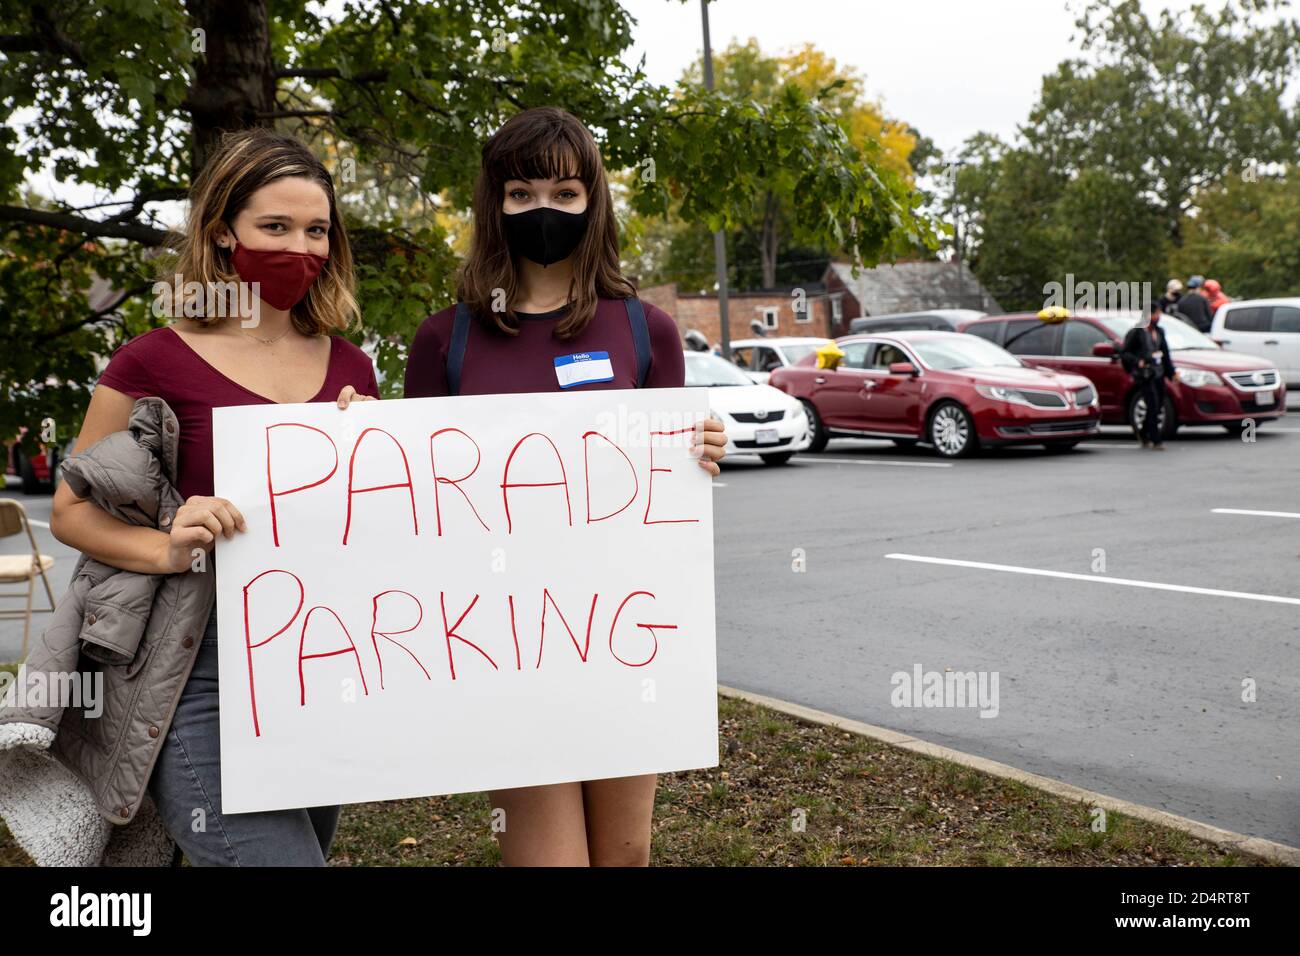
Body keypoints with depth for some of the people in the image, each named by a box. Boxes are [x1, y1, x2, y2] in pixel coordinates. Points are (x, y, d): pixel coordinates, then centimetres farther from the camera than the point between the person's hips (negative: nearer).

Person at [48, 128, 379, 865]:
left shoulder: (350, 368, 9)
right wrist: (169, 550, -19)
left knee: (311, 841, 20)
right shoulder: (157, 363, -5)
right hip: (209, 682, -5)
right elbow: (72, 510, -1)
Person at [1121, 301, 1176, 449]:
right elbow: (1124, 353, -7)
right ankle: (1157, 441, -10)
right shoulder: (1136, 332, -6)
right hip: (1144, 374, -7)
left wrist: (1171, 372, 18)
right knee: (1153, 406, -13)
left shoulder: (1159, 332, 14)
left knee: (1158, 407, 8)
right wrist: (1138, 361, -22)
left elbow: (1165, 353, 22)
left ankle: (1144, 434, 27)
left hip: (1158, 373, 7)